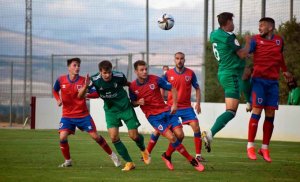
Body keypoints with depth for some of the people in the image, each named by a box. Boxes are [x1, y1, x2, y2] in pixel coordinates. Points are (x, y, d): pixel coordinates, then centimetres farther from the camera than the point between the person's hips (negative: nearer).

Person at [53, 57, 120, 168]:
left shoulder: (83, 80, -9)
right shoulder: (61, 80, -4)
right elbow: (55, 91, 16)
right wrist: (58, 99, -3)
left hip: (83, 115, -1)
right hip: (67, 115, 1)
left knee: (95, 136, -1)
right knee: (62, 137, -17)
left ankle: (112, 155, 18)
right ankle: (68, 161, 4)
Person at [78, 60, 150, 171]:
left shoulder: (119, 76, -20)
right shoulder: (95, 80, -20)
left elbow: (127, 84, 3)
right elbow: (81, 96, -23)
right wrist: (86, 86, -42)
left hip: (125, 107, -1)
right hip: (110, 110, 1)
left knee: (134, 135, -1)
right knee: (114, 137, -13)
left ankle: (143, 150, 35)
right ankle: (129, 162, 2)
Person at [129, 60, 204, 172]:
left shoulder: (155, 79, -6)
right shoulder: (133, 87, -4)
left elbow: (172, 89, 2)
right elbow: (133, 103, 9)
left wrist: (174, 104, -9)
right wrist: (138, 102, -14)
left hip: (166, 111, 2)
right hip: (153, 116, -2)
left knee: (179, 134, -11)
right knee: (171, 137, -17)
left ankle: (167, 155, 17)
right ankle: (192, 160, -5)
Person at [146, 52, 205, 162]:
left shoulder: (190, 73, -2)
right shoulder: (168, 74, -2)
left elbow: (197, 89, 8)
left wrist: (198, 103, -4)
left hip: (186, 107, 0)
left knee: (196, 127, -16)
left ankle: (198, 155, -6)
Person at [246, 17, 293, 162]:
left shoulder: (279, 41, 9)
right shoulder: (256, 40, -2)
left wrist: (285, 71, 39)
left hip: (273, 82, 4)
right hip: (259, 80, -4)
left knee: (270, 116, 2)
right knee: (257, 112, -9)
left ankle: (265, 148, 10)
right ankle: (250, 146, -2)